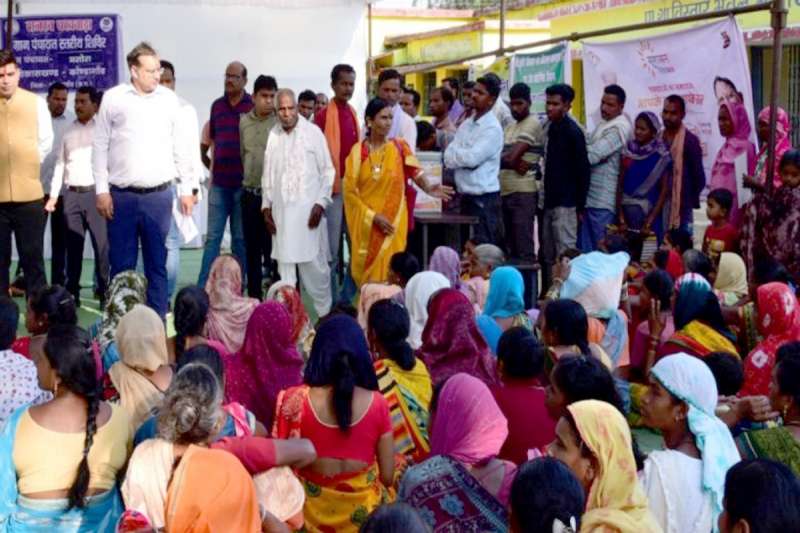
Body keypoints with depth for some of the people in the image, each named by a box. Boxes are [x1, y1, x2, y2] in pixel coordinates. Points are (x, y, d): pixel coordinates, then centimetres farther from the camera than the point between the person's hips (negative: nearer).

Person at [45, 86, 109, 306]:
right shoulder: (68, 132, 12)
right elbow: (60, 163, 13)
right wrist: (53, 195, 8)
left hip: (95, 192, -4)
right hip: (71, 194, 4)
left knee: (101, 244, -4)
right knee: (73, 245, 7)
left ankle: (105, 291, 0)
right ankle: (72, 292, 13)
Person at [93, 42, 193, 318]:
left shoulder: (169, 99, 5)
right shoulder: (113, 98, -1)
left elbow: (180, 147, 9)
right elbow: (100, 146, 2)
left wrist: (186, 189, 6)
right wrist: (101, 190, -3)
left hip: (159, 195, 1)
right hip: (121, 196, -1)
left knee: (157, 262, 7)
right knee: (121, 263, 5)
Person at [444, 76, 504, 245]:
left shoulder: (493, 128, -11)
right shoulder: (466, 125, 12)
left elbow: (472, 157, -21)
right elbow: (448, 157, 5)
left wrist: (456, 153, -3)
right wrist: (464, 157, -13)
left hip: (484, 198, -8)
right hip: (465, 195, 8)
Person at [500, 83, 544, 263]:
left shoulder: (533, 123, -5)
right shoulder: (509, 128, 20)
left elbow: (513, 157, -14)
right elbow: (500, 157, 8)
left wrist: (504, 159, 5)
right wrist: (514, 163, -11)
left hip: (523, 191, -8)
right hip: (506, 190, 8)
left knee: (523, 248, -8)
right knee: (510, 246, 11)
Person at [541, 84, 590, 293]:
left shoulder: (572, 132, -10)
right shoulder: (551, 128, 13)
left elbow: (583, 170, -12)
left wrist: (580, 205, -13)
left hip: (565, 204, -8)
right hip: (550, 202, 8)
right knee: (548, 256, 11)